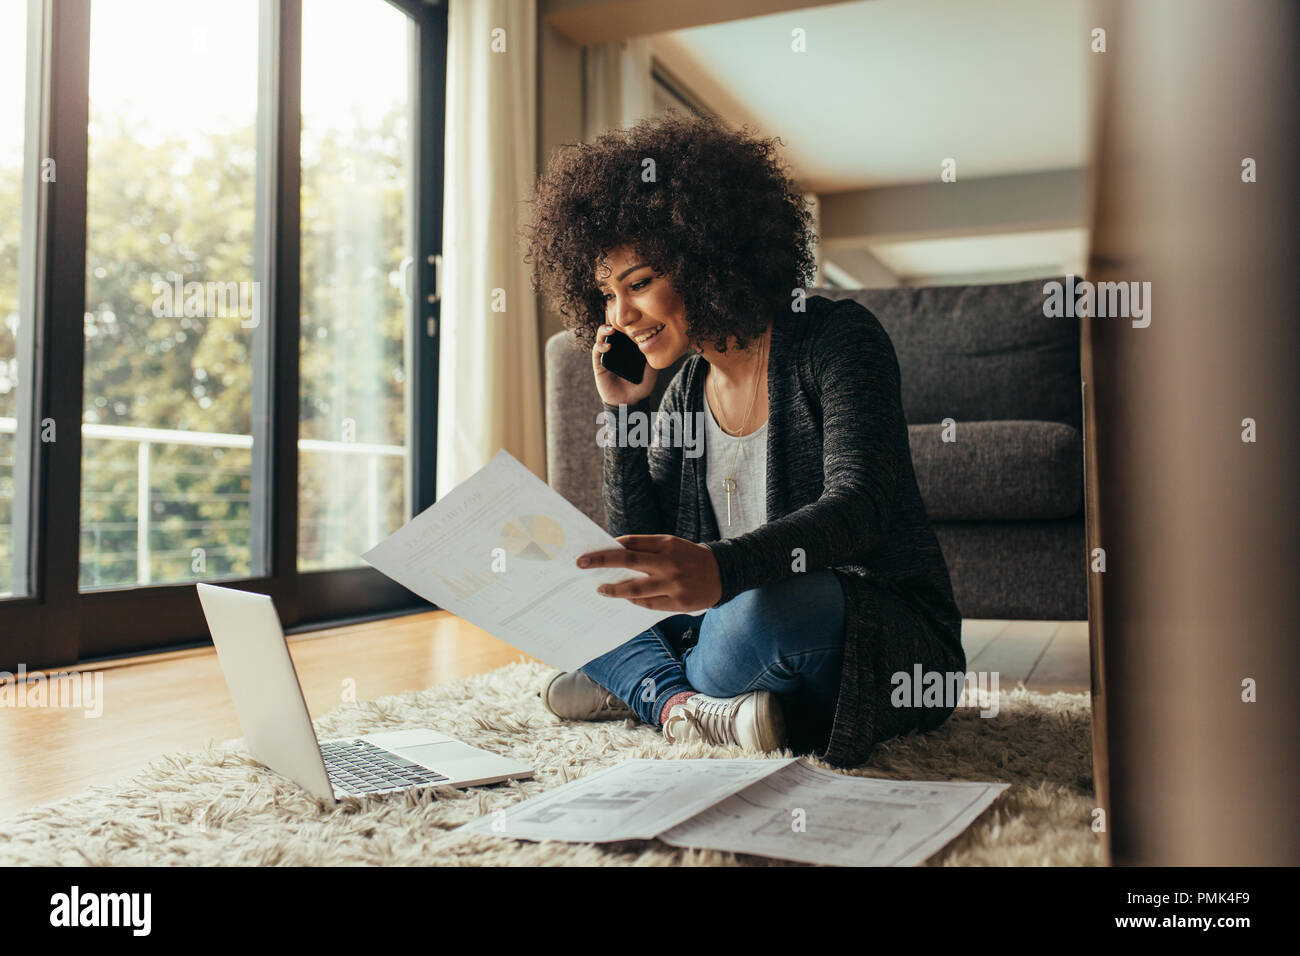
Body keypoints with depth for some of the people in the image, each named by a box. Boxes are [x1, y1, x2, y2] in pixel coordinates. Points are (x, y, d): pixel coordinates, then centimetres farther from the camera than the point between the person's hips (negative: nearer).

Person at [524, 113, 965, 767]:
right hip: (739, 621, 6)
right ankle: (686, 703, -18)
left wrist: (720, 567, -47)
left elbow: (858, 505, -28)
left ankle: (643, 690, -6)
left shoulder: (837, 340, -13)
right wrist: (623, 410, -6)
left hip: (885, 639, -6)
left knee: (767, 611, -38)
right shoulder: (683, 394, 6)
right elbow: (637, 558, 4)